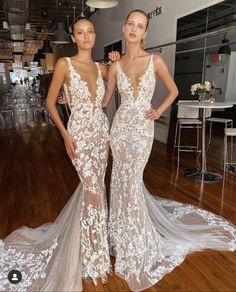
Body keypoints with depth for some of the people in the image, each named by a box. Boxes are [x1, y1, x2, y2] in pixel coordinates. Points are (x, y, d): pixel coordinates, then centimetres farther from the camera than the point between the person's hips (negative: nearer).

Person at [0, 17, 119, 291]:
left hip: (102, 131, 6)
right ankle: (94, 258, 13)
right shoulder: (64, 64, -6)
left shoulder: (101, 67, 8)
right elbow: (50, 101, -4)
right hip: (79, 134, -5)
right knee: (94, 191, -7)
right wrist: (65, 134, -11)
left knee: (94, 186, 14)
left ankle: (89, 241, 39)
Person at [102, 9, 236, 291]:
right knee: (121, 180, 9)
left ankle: (137, 244, 18)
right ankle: (125, 234, 33)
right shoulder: (116, 66, 5)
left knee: (131, 182, -5)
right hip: (120, 126, 3)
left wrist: (159, 111, -3)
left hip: (142, 128, -3)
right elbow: (104, 99, 8)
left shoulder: (155, 61, -2)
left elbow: (173, 90, 9)